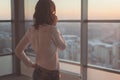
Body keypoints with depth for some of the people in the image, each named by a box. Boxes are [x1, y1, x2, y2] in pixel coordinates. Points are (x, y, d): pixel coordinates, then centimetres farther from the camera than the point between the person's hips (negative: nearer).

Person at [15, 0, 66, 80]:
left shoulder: (31, 30, -3)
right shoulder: (52, 30, -21)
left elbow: (18, 51, 4)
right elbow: (63, 46, -3)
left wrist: (30, 64, 8)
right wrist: (55, 26, -8)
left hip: (37, 72, 6)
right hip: (51, 73, -6)